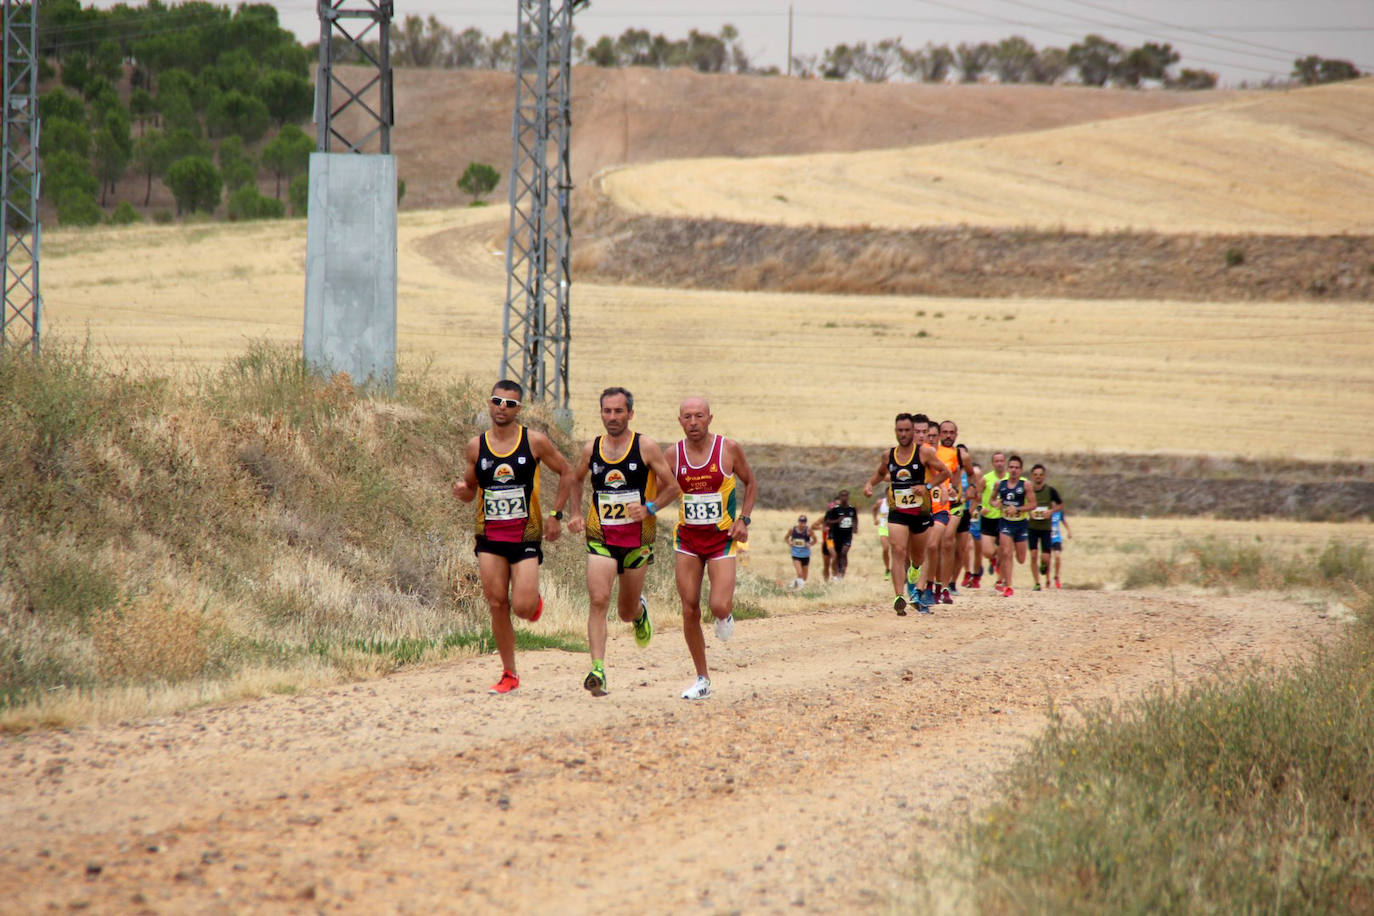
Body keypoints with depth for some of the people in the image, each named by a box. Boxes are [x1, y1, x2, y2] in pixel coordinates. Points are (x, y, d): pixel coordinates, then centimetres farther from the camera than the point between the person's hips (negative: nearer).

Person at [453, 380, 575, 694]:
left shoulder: (535, 441, -4)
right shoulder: (476, 446, 4)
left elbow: (567, 474, 7)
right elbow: (470, 490, 15)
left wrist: (555, 514, 0)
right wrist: (462, 491, -9)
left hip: (526, 535, -3)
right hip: (489, 536, 3)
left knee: (523, 607, -12)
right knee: (497, 606, -1)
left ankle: (534, 598, 26)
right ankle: (509, 674, 11)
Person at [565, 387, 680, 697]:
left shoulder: (646, 447, -4)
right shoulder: (591, 449, 5)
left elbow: (672, 487, 0)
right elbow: (575, 480, 24)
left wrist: (650, 508, -18)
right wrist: (574, 514, 9)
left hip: (637, 539, -1)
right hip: (600, 538, 1)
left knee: (627, 612, 10)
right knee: (598, 600, -19)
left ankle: (640, 611, 49)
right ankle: (598, 670, -24)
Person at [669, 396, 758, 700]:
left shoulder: (729, 449, -7)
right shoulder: (674, 454, -2)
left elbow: (751, 484, 7)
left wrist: (743, 519, -5)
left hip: (722, 538, -2)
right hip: (688, 539, 2)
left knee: (719, 607, -18)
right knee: (690, 611, 0)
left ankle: (725, 615, 22)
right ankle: (702, 680, 13)